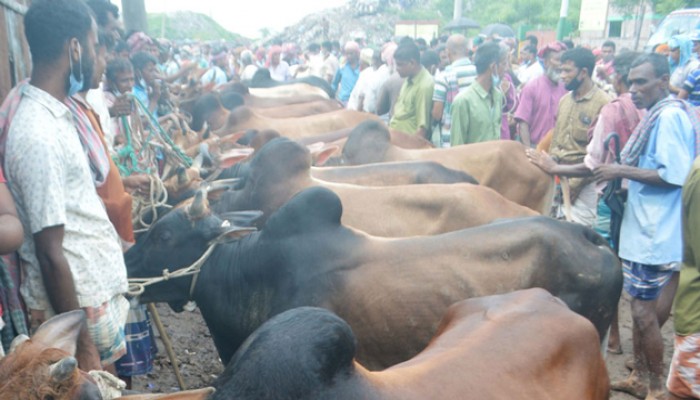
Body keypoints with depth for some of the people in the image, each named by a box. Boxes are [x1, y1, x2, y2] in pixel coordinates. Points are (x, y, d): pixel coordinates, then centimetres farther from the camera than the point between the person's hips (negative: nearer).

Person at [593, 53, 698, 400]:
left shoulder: (670, 116, -16)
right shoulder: (658, 115, 12)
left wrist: (623, 171, -17)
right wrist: (625, 173, 9)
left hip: (655, 235, -10)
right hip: (643, 230, 10)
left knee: (645, 313, 1)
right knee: (642, 308, 18)